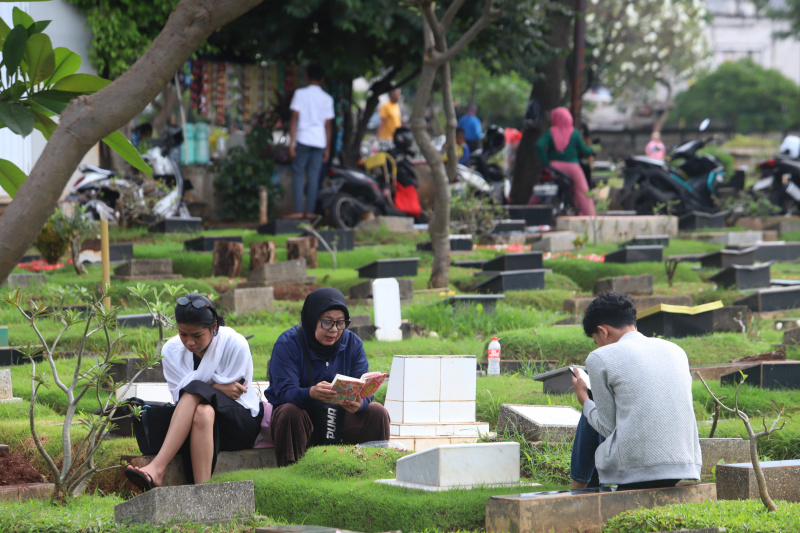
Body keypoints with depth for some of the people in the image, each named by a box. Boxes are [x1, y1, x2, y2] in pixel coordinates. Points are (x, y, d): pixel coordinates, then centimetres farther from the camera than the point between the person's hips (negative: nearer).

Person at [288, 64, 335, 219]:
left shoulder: (300, 94, 0)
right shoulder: (327, 99, 8)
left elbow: (295, 119, -5)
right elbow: (328, 126, 8)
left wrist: (291, 143, -5)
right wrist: (327, 149, 14)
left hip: (303, 140, -3)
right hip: (320, 141, 3)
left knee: (298, 174, 2)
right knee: (314, 176, 4)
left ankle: (298, 210, -7)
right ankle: (309, 210, 0)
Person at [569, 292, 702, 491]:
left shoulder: (600, 358, -2)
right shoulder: (676, 350, 14)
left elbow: (608, 427, 1)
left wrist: (584, 400, 21)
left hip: (634, 468, -6)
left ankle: (578, 488, 39)